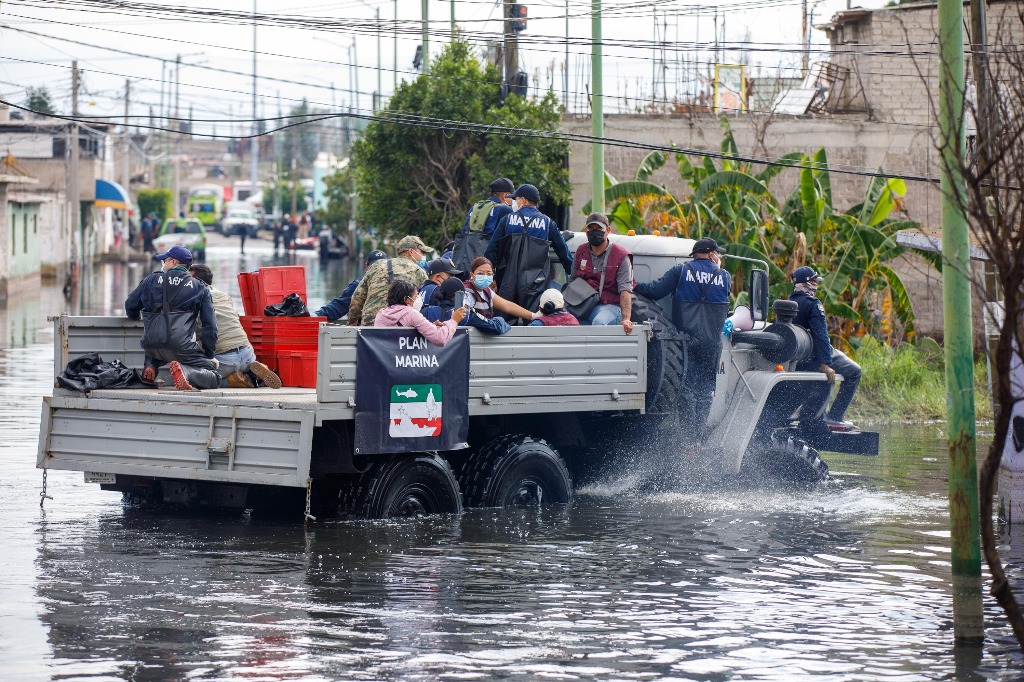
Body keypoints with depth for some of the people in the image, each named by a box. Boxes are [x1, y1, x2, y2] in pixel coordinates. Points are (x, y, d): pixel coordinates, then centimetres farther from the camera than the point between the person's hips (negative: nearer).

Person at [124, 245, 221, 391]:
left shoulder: (152, 279, 15)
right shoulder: (199, 287, 13)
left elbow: (130, 306, 25)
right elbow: (210, 326, 9)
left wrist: (136, 316, 49)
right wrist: (209, 356, 16)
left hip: (150, 345, 3)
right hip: (181, 346, -3)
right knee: (214, 379, 1)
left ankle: (151, 365, 8)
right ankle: (185, 371, -29)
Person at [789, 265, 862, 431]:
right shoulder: (813, 304, -16)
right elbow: (820, 335, -23)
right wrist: (825, 364, -26)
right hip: (813, 356, -9)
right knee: (854, 372, 3)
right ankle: (834, 418, -5)